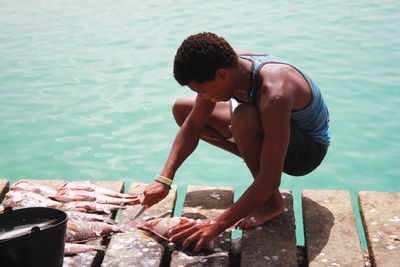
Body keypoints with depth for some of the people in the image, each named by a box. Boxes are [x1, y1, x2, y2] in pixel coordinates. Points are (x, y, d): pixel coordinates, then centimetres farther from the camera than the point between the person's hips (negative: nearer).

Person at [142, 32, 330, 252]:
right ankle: (259, 156, 4)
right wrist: (164, 179, -12)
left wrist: (217, 225, -35)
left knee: (243, 117, -40)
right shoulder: (226, 65, -18)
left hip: (309, 149, -7)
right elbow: (192, 125, -5)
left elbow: (270, 181, -38)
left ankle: (272, 203, -17)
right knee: (182, 109, 2)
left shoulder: (274, 94, -40)